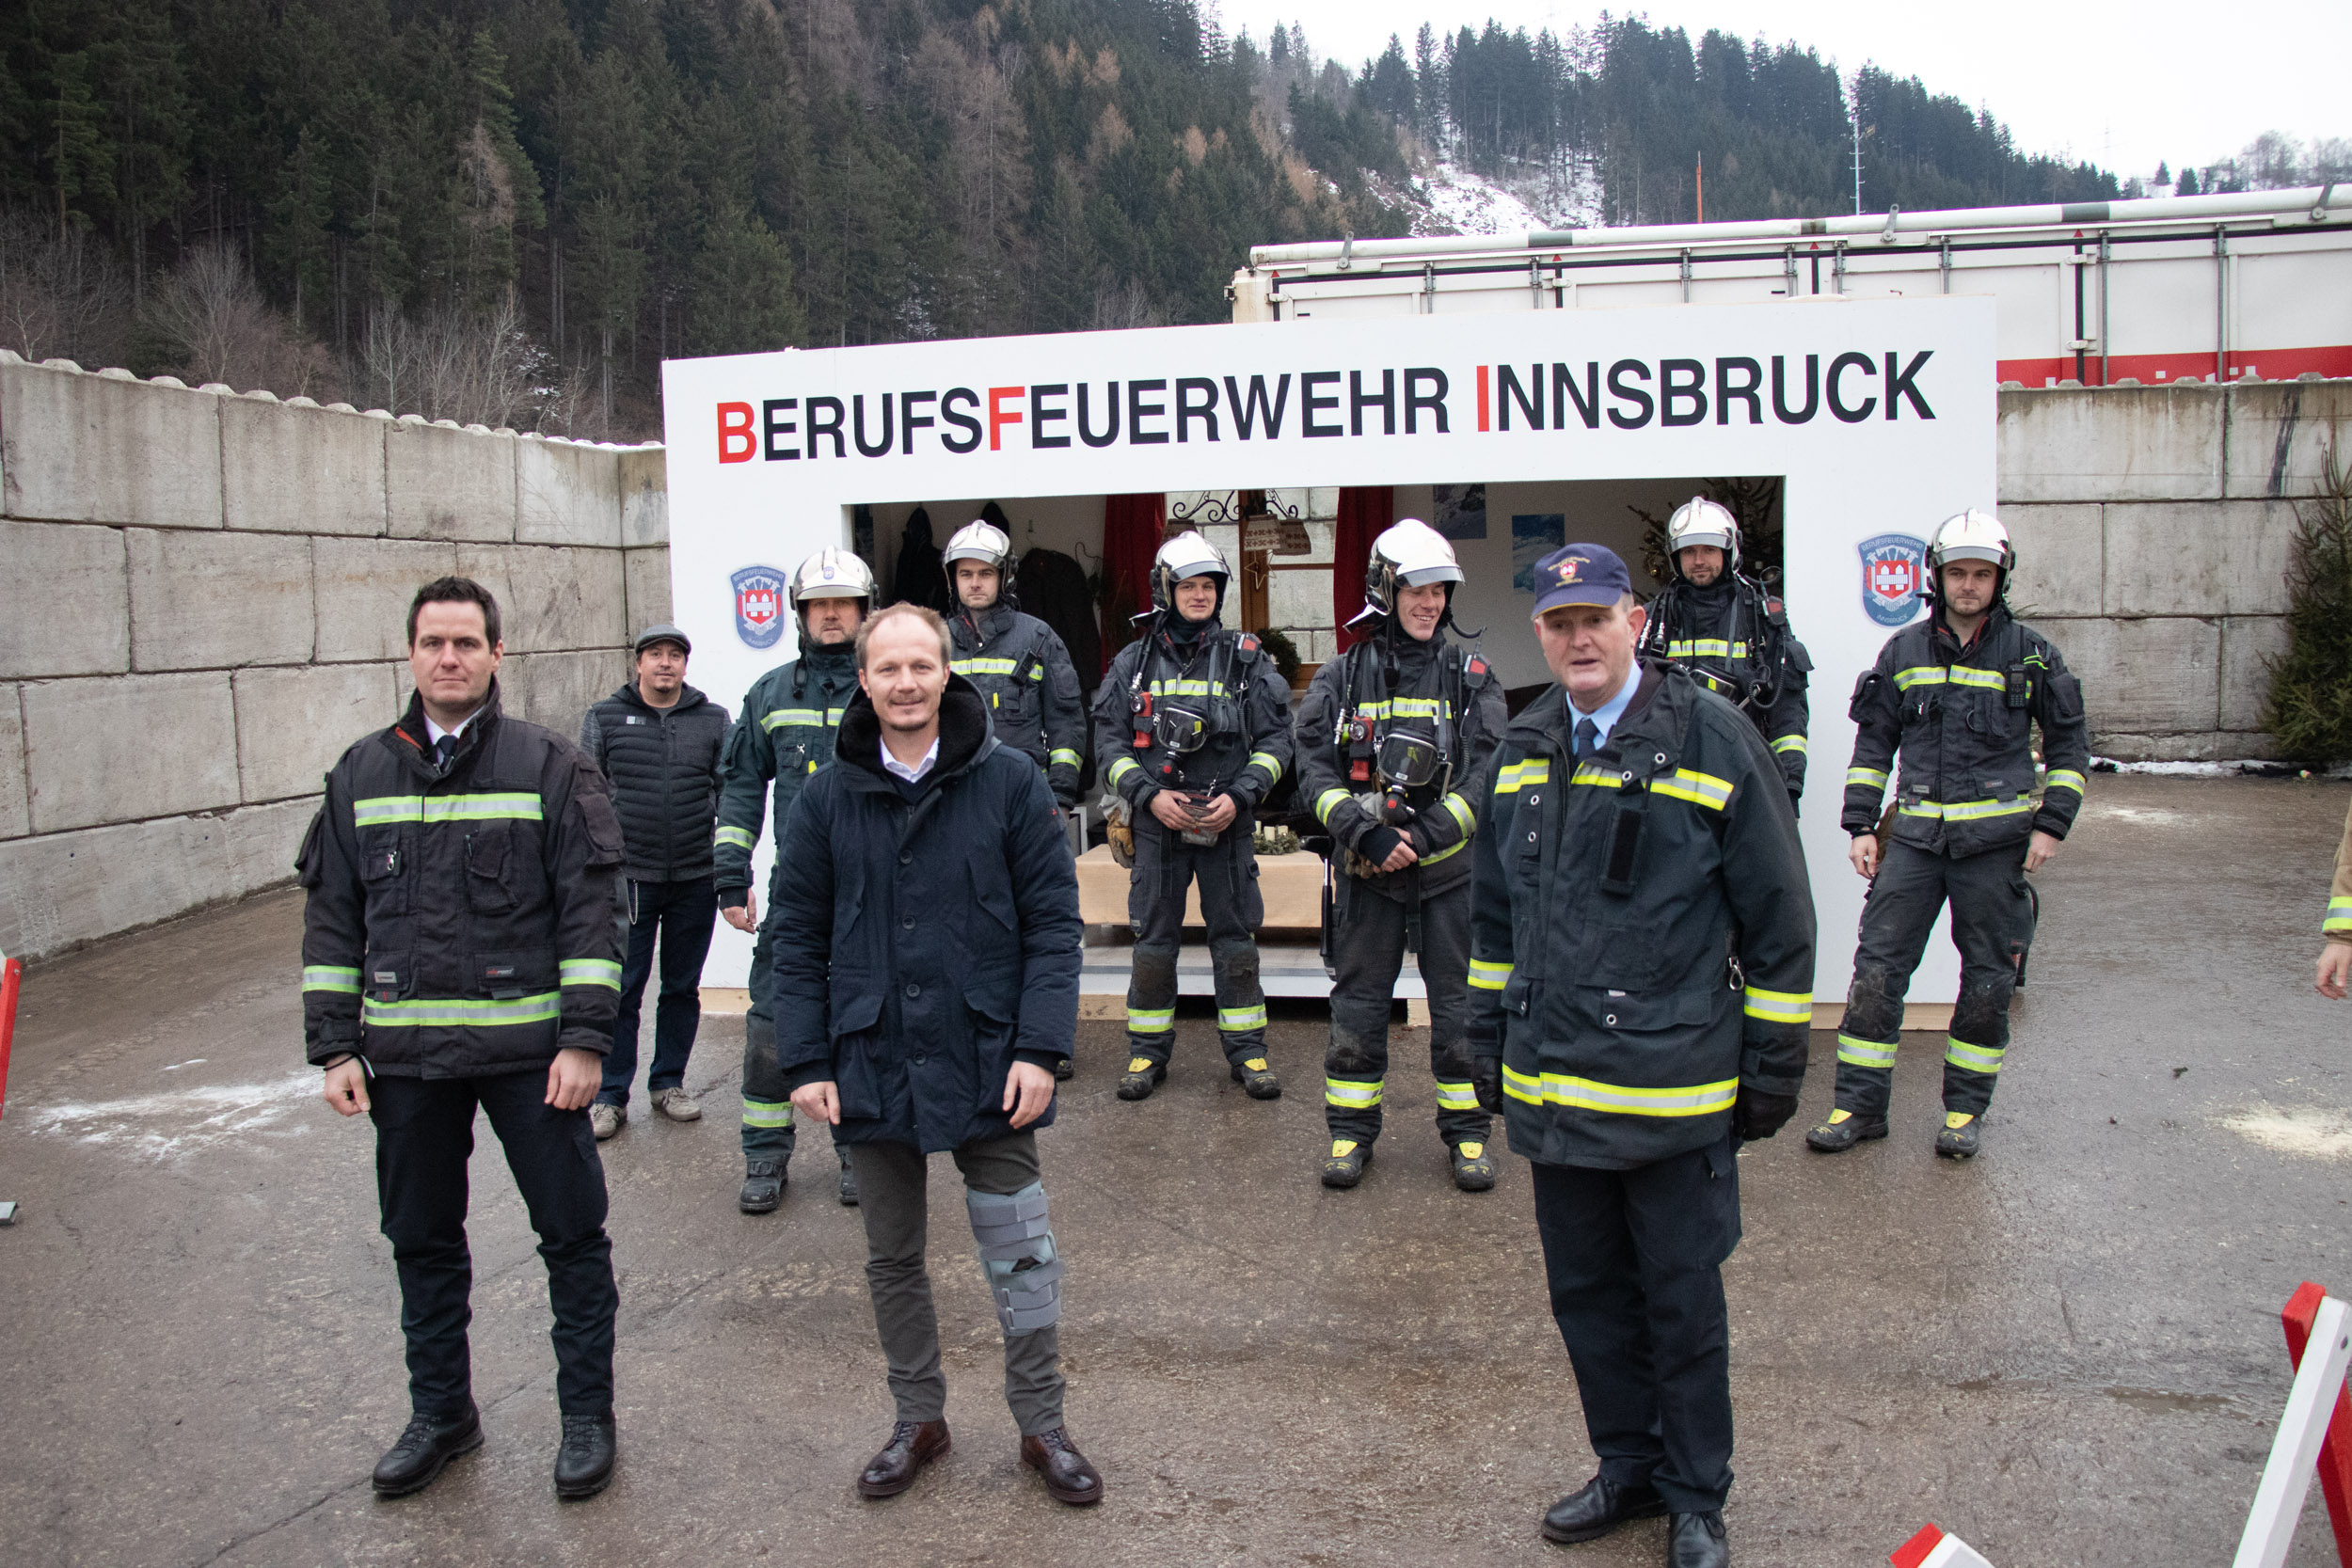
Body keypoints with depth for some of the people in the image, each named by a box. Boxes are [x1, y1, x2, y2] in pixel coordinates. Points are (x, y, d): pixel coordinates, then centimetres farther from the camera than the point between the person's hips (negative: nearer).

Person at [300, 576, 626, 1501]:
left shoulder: (549, 767, -3)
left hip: (530, 1050, -3)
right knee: (422, 1241, 15)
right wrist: (335, 1048, 5)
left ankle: (587, 1414, 21)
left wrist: (584, 1038, -11)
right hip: (405, 1055, 4)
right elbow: (331, 918, 10)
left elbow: (591, 908, -6)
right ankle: (441, 1413, 32)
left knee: (571, 1232, 5)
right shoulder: (362, 776, 8)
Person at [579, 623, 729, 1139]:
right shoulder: (603, 719, 4)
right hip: (627, 878, -1)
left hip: (695, 879, 2)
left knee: (683, 986, 11)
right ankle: (610, 1097, 11)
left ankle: (668, 1083, 24)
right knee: (621, 988, 1)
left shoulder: (713, 720, 7)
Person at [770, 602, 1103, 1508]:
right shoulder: (827, 799, 1)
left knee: (1021, 1257, 5)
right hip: (872, 1065, 2)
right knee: (892, 1258, 15)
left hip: (985, 1061, -2)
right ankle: (919, 1419, 33)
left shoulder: (1008, 782, -4)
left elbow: (1052, 921, -4)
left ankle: (1041, 1425, 23)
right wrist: (806, 1062, -2)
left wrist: (1040, 1047, -11)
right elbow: (797, 938, 4)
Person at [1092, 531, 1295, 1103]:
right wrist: (1150, 795, -10)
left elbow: (1275, 738, 3)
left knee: (1235, 941, 5)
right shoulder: (1133, 663, 5)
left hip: (1228, 823, 0)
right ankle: (1147, 1052, 18)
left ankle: (1247, 1050, 17)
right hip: (1156, 823, 0)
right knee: (1153, 941, 5)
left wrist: (1239, 797, -11)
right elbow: (1109, 740, 4)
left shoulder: (1246, 659, 3)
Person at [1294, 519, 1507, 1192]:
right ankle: (1350, 1129, 19)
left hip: (1450, 867, 0)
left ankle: (1467, 1130, 19)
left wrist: (1424, 836, -16)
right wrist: (1368, 833, -17)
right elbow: (1316, 770, -3)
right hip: (1366, 871, 0)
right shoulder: (1341, 677, 4)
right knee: (1358, 1002, 6)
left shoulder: (1470, 675, 3)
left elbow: (1487, 774, -4)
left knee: (1461, 1002, 6)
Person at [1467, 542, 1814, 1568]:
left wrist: (1774, 1067, -4)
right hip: (1551, 1087, 5)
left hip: (1675, 1089, -5)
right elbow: (1493, 913, 17)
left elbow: (1778, 917, -4)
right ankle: (1627, 1468, 36)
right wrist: (1490, 1043, 15)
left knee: (1683, 1302, 9)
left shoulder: (1715, 741, -8)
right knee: (1586, 1293, 16)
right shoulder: (1523, 751, 7)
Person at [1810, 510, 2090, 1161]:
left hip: (1996, 839, -1)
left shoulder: (2028, 652, 2)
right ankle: (1859, 1106, 7)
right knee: (1877, 969, -3)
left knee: (1987, 980, 6)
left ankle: (1966, 1109, 20)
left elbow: (2069, 741, 8)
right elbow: (1873, 740, 11)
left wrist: (2051, 825, 0)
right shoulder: (1904, 651, 7)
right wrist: (1861, 826, 4)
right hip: (1915, 835, 1)